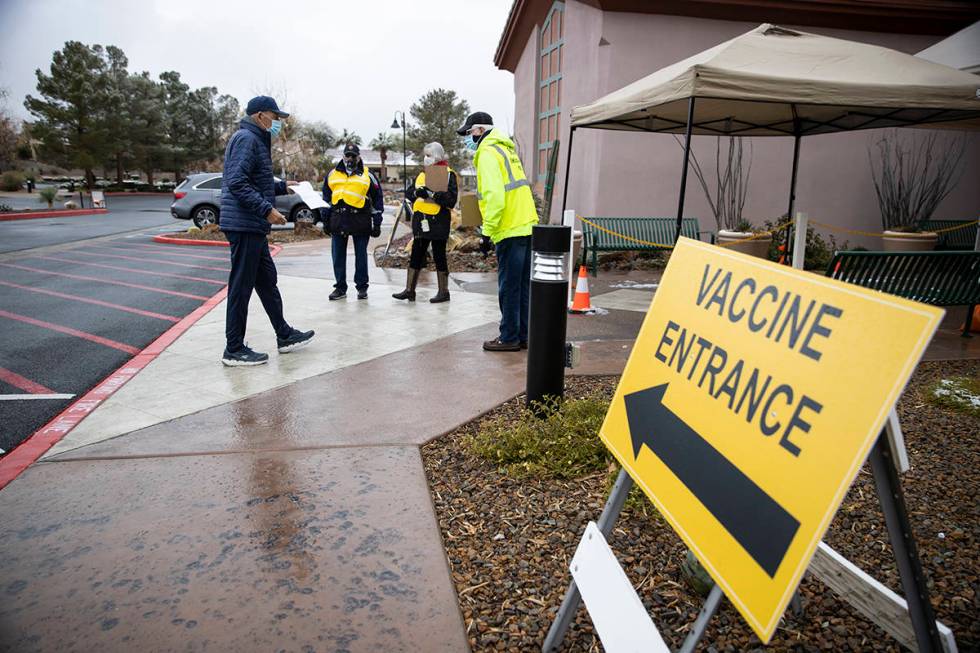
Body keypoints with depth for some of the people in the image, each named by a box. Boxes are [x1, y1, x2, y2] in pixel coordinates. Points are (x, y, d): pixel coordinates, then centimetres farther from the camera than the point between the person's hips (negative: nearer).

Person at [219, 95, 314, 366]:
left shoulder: (256, 140, 20)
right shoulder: (246, 138, -12)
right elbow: (237, 182, -23)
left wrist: (282, 186, 21)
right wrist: (266, 209, -25)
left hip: (253, 227, 11)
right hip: (244, 225, -11)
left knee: (267, 281, 15)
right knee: (241, 286, -4)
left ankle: (285, 336, 26)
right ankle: (234, 349, 4)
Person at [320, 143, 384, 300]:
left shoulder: (367, 176, 5)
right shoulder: (332, 174, 13)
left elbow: (378, 199, 6)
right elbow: (326, 197, 18)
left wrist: (377, 223, 1)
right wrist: (325, 218, 12)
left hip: (360, 220, -3)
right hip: (338, 219, 3)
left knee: (361, 255, 5)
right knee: (338, 256, 5)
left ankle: (362, 287, 15)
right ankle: (340, 287, 14)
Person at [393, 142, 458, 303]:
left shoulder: (448, 174, -5)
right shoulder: (422, 174, 17)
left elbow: (451, 199, -16)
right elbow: (408, 192, 13)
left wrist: (431, 194, -22)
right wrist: (417, 192, -9)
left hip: (438, 221, -7)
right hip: (420, 220, 7)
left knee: (439, 256, 1)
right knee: (416, 255, 8)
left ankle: (444, 292, 12)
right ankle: (409, 290, 14)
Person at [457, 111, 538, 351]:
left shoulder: (488, 153, -9)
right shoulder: (505, 148, 21)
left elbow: (494, 195, -20)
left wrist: (488, 229, -14)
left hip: (510, 230, -9)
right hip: (527, 225, 9)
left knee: (509, 287, -1)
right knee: (523, 286, 13)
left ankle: (509, 338, 7)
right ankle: (522, 336, 21)